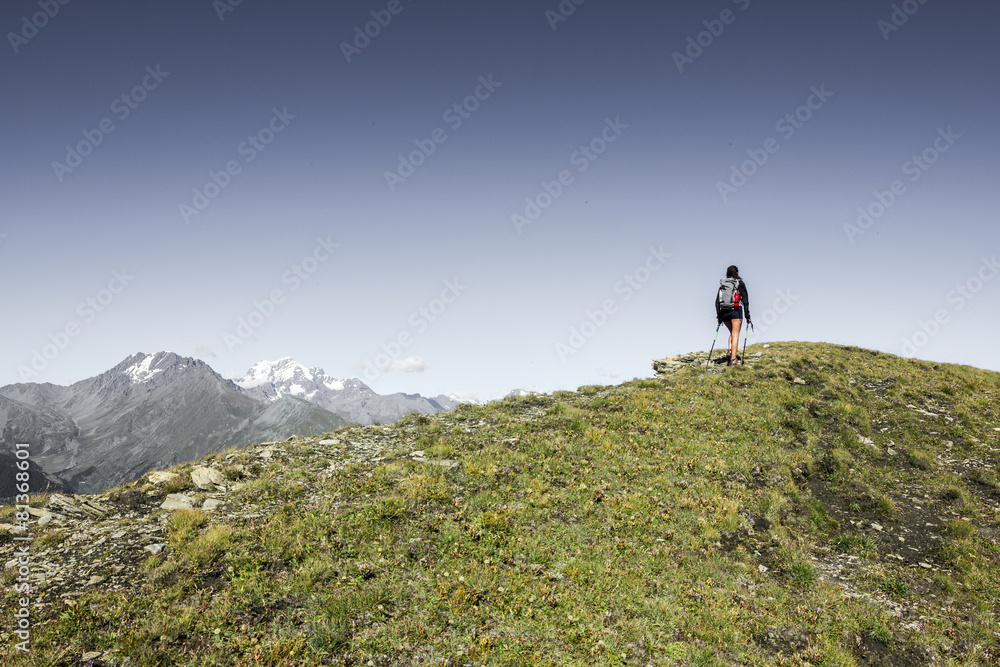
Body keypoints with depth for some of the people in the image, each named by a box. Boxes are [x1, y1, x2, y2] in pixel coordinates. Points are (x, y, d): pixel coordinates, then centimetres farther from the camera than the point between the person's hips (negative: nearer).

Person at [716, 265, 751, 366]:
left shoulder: (722, 284, 12)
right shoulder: (740, 284, 2)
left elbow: (717, 302, 7)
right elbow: (745, 300, -3)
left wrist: (719, 316, 11)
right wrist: (747, 316, 0)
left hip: (724, 312, 4)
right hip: (736, 311, -4)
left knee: (732, 333, 22)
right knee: (735, 335, -3)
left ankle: (731, 351, 1)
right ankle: (733, 359, -12)